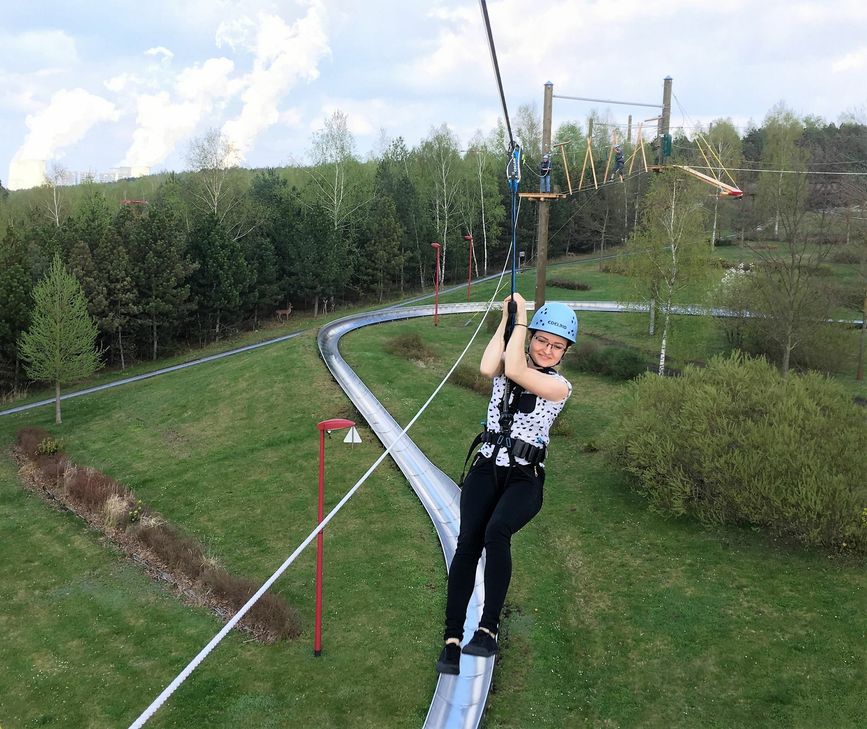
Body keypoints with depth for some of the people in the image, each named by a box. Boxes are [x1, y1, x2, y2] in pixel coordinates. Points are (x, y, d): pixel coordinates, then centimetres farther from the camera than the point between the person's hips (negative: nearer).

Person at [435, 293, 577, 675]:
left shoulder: (560, 386, 0)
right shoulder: (510, 362, 10)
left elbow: (514, 371, -16)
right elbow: (488, 368, -15)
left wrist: (520, 317, -8)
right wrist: (506, 319, -9)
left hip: (524, 479, -2)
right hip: (487, 468, 3)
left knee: (496, 531, -32)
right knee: (468, 540, -19)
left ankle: (488, 629, -29)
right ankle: (451, 639, -17)